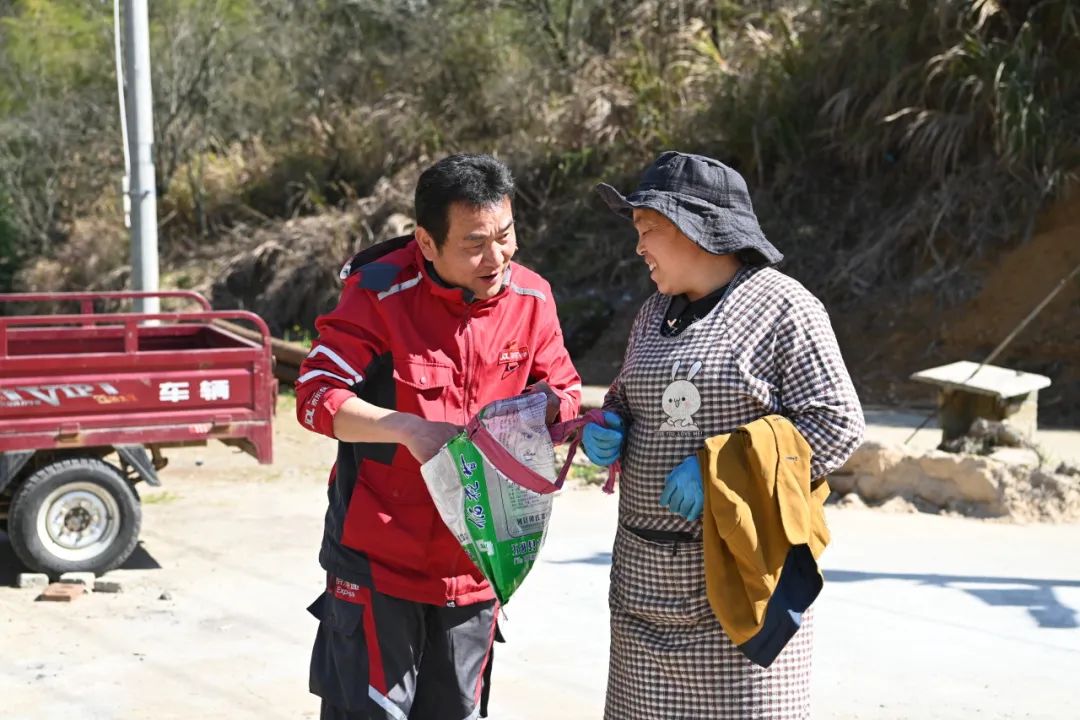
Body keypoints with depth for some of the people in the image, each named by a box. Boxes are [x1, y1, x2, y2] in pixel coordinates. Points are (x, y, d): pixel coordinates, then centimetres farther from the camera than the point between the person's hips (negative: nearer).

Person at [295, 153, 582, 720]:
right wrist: (409, 428, -28)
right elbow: (315, 395, -15)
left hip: (473, 562, 4)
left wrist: (549, 403, -15)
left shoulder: (531, 298, -1)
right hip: (380, 558, -4)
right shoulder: (380, 293, -15)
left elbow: (567, 394, 9)